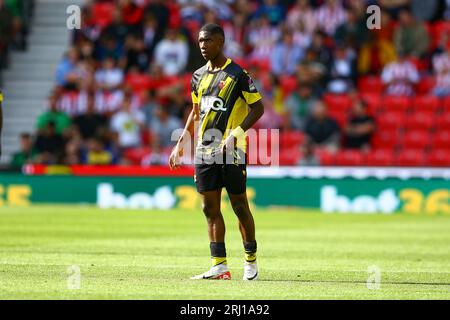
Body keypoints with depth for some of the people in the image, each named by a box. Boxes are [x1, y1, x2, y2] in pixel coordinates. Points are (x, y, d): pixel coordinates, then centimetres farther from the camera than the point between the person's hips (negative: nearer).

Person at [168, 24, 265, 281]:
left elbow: (258, 107, -6)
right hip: (204, 151, 6)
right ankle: (219, 266, 4)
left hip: (231, 151, -6)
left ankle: (251, 261, 13)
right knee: (211, 207, 2)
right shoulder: (199, 76, 13)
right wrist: (181, 144, 19)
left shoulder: (237, 74, -6)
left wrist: (238, 132, -19)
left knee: (239, 205, 0)